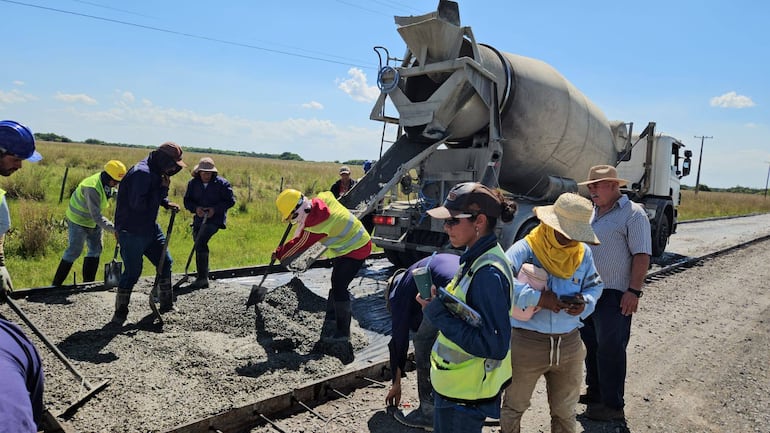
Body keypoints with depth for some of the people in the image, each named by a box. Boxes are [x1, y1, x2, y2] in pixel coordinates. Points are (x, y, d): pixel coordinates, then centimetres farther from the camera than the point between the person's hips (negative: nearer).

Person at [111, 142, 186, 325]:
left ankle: (166, 304, 27)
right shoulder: (142, 173, -22)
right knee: (132, 271, -4)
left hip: (150, 228, 10)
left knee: (165, 263, 14)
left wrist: (166, 203, 1)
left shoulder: (156, 173, 8)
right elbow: (139, 204, -28)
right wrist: (162, 189, -22)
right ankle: (120, 313, 10)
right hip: (132, 232, -10)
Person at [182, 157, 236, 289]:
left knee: (200, 244, -22)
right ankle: (203, 276, 33)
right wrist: (196, 208, -17)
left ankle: (202, 278, -19)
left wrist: (215, 209, -18)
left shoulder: (221, 183, -8)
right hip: (199, 219, 6)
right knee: (200, 247, 15)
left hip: (214, 219, -6)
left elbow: (230, 200, -6)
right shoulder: (193, 183, 3)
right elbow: (187, 201, 5)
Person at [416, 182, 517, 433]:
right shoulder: (476, 259, 4)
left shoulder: (488, 274, -26)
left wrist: (438, 313, -25)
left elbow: (494, 346, -28)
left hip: (465, 394, -9)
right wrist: (439, 304, -3)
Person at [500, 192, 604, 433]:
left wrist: (585, 302, -8)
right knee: (514, 406, 14)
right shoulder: (524, 249, -15)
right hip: (527, 343, -4)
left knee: (565, 413, 21)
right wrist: (537, 297, -29)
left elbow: (594, 285, 13)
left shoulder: (583, 253, 3)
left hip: (570, 344, 5)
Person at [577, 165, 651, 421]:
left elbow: (642, 255, -16)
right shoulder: (593, 211, 13)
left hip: (614, 295, -8)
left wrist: (634, 291, -21)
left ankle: (613, 405, 13)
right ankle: (594, 392, 33)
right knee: (591, 345, 17)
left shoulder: (632, 214, -11)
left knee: (610, 349, -1)